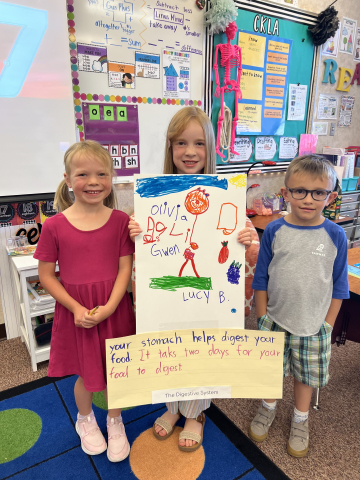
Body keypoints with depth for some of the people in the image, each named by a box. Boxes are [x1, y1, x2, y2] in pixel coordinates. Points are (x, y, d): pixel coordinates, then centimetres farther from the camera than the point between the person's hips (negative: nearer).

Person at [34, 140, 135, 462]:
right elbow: (46, 275, -4)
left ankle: (115, 422, 47)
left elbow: (125, 268, -6)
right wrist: (75, 308, -13)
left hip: (114, 309, 1)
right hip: (76, 312, -1)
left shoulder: (120, 220, -6)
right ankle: (85, 419, 50)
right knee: (88, 377, 15)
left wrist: (109, 307, -17)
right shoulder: (55, 225, -9)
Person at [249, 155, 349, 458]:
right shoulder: (274, 231, -11)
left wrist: (328, 324, 0)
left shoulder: (335, 236, -11)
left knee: (306, 374, 18)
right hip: (275, 320, 0)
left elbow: (338, 285, -1)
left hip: (313, 325, 0)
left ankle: (300, 420, 45)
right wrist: (262, 317, -1)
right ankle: (268, 408, 47)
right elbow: (261, 278, -3)